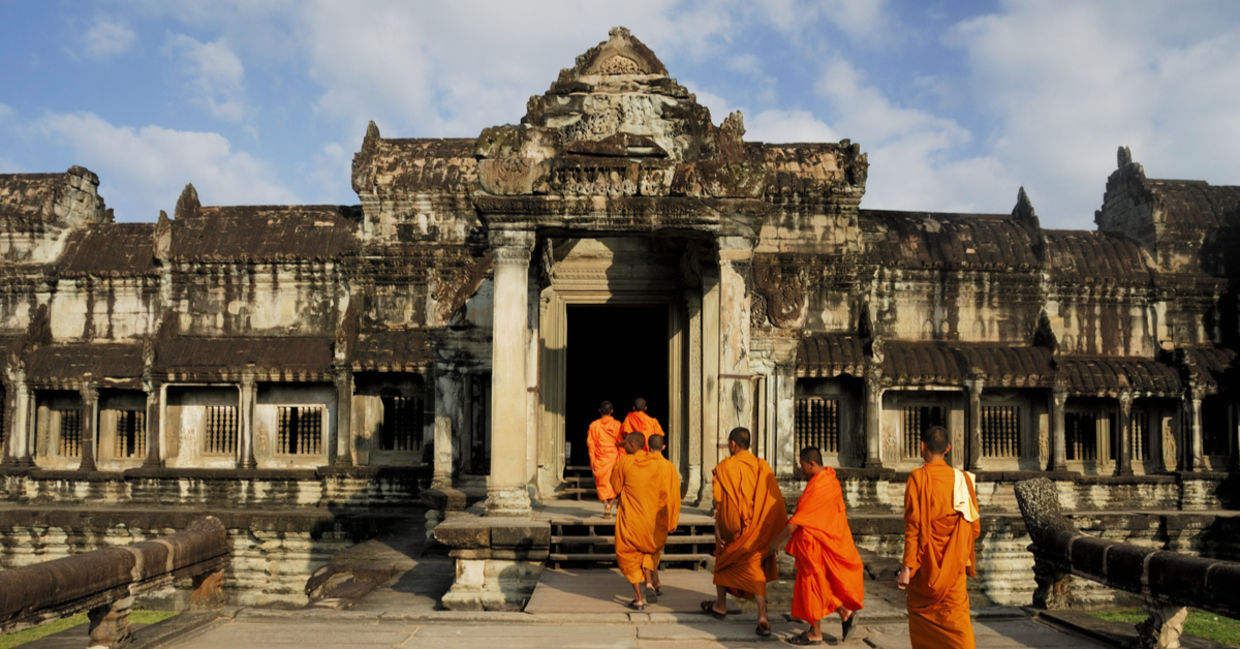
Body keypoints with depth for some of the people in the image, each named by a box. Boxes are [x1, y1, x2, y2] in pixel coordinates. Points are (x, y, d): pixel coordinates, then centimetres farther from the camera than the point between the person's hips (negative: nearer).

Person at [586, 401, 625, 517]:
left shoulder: (594, 425, 1)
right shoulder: (617, 424, -1)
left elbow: (590, 444, 0)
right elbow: (620, 443, -3)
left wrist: (592, 462, 4)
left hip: (600, 459, 0)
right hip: (614, 458, 0)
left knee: (602, 483, 7)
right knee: (613, 484, 11)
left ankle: (605, 504, -14)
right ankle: (609, 507, 4)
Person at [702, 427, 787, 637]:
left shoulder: (725, 467, -10)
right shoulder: (763, 466, 1)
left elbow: (720, 501, -13)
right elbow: (774, 500, 1)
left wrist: (717, 529, -9)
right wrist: (775, 534, 7)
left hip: (733, 526, -3)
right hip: (757, 528, 3)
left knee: (723, 562, 19)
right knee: (754, 568, 6)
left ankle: (720, 606, 34)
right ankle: (762, 616, -9)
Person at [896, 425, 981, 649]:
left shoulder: (918, 477, -8)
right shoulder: (963, 478, 2)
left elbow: (912, 525, -13)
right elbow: (974, 528, 6)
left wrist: (907, 567, -12)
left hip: (924, 564, -2)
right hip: (954, 568, 2)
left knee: (921, 617, 15)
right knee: (957, 623, 1)